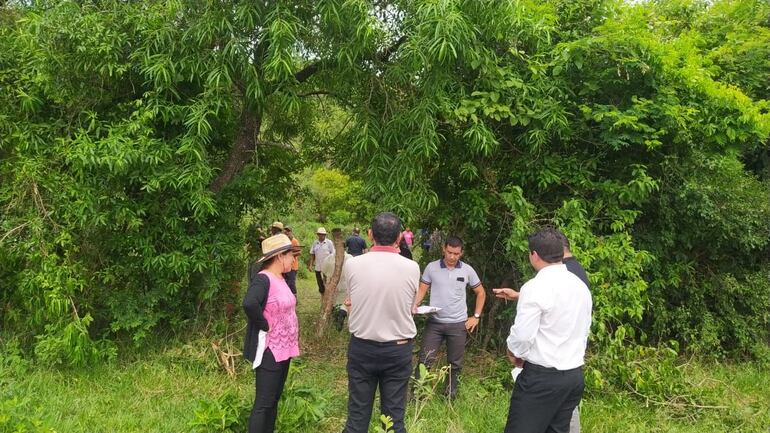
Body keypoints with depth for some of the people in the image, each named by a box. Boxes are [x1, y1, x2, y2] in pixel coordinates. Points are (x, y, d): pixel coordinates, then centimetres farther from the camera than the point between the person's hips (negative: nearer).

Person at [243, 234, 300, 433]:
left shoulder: (280, 279, 9)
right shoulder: (262, 279, -19)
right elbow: (249, 304, -38)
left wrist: (293, 341, 9)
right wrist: (265, 327, -24)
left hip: (283, 349, 9)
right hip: (270, 351, -9)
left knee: (274, 399, 17)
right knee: (264, 403, -2)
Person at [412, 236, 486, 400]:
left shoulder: (467, 270, -2)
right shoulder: (431, 267, -4)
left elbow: (481, 293, 9)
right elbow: (422, 289, 3)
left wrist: (476, 316, 3)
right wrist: (415, 305, -16)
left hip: (458, 324, 1)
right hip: (434, 322, -1)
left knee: (455, 364, 12)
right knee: (425, 360, -1)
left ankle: (451, 396, 27)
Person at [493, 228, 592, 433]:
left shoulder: (536, 287, -16)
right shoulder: (581, 286, 8)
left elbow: (523, 335, -18)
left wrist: (513, 353, 2)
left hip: (542, 377, -8)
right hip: (575, 375, 8)